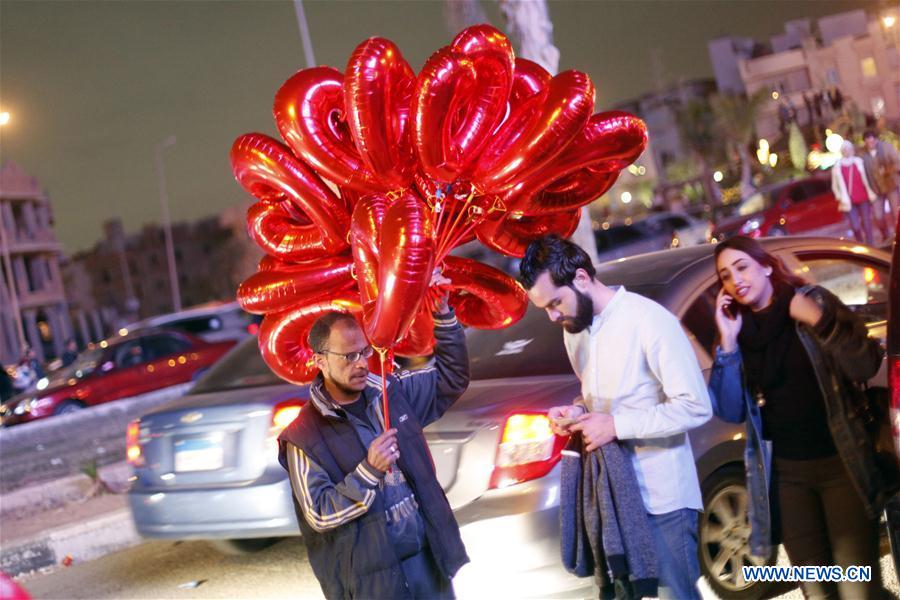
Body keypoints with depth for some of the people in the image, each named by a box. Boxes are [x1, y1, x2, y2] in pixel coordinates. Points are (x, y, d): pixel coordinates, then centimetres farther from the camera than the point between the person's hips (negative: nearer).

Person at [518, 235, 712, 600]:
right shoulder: (574, 330, 7)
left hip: (662, 496, -7)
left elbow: (696, 407, -19)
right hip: (612, 491, 7)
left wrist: (616, 425, -21)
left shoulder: (650, 321, -18)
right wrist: (577, 412, -1)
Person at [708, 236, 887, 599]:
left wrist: (819, 321, -22)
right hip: (783, 472, 3)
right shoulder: (739, 333, 7)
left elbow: (866, 367, -9)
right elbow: (731, 412, 0)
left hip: (838, 462, -3)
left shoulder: (813, 301, -1)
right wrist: (728, 343, -8)